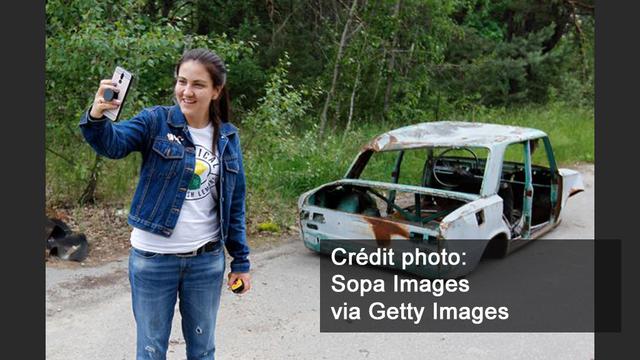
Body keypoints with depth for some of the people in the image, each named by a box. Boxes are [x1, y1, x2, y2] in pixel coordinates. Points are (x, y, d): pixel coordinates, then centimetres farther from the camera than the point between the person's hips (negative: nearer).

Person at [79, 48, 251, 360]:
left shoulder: (228, 137, 3)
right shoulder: (156, 121, -6)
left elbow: (235, 203, 7)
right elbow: (113, 143, -25)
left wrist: (240, 260, 6)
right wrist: (97, 117, -47)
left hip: (207, 260, 3)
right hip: (153, 259, -2)